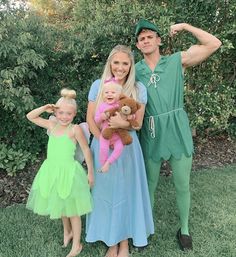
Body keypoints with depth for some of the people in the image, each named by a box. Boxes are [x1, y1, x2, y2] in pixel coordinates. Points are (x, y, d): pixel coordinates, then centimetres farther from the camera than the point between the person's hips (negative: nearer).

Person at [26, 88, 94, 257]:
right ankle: (67, 232, 48)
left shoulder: (75, 129, -15)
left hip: (68, 172, -6)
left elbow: (86, 150, -10)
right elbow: (30, 117, 8)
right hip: (52, 171, 6)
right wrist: (45, 108, -7)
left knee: (72, 209, 8)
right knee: (60, 206, 23)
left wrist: (90, 172, -7)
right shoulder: (52, 125, 1)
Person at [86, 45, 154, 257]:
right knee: (105, 191, 9)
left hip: (127, 148, 0)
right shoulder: (98, 86, -2)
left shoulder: (139, 89, -4)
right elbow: (91, 119, -2)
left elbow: (138, 123, -3)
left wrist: (122, 123, -23)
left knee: (126, 191, 8)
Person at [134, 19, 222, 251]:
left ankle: (184, 228, 32)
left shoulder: (177, 61, 2)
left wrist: (185, 27, 0)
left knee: (182, 185, 10)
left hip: (177, 131, -1)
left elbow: (214, 44, -2)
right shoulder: (134, 71, 5)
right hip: (151, 135, 1)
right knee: (149, 184, 13)